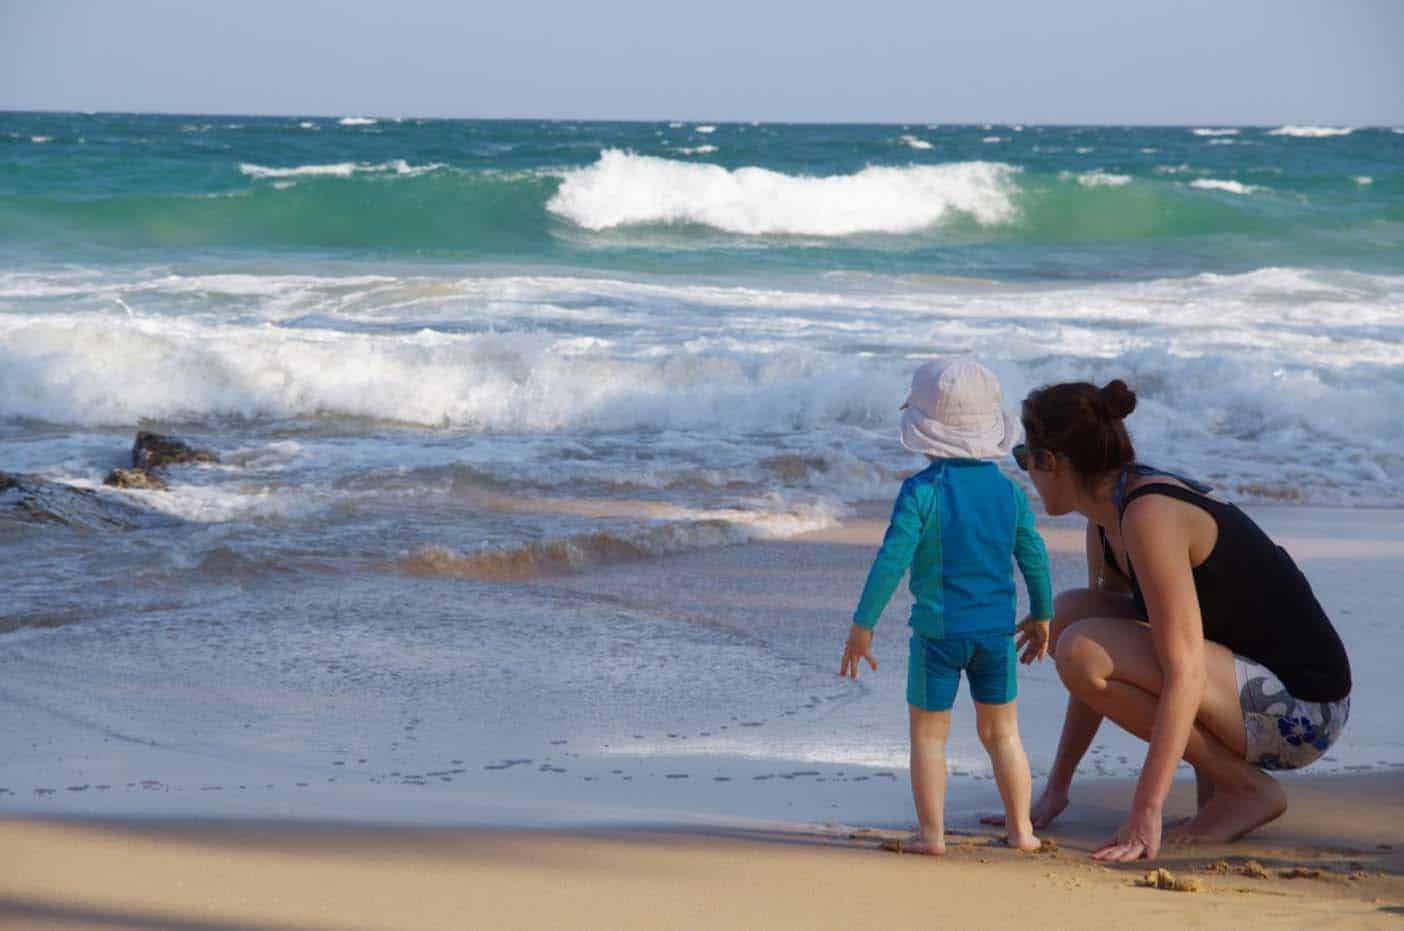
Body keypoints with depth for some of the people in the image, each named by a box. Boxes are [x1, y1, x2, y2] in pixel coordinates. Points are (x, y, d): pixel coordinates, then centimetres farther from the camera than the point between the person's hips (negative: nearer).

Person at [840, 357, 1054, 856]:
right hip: (996, 628, 4)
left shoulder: (921, 491, -12)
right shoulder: (1009, 491, 2)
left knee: (928, 734, 8)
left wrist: (862, 624, -9)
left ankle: (932, 833, 4)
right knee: (1001, 731, 16)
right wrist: (1041, 616, 23)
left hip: (937, 629, -4)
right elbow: (1035, 558, 8)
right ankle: (1021, 828, 16)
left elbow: (892, 560, -15)